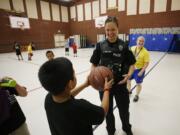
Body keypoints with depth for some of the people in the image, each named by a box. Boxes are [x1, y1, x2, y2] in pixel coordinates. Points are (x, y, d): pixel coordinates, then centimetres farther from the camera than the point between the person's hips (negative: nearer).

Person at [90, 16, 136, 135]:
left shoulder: (124, 45, -7)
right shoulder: (100, 45, -5)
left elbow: (132, 64, -1)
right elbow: (94, 64, 1)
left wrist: (129, 74, -20)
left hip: (120, 84, 0)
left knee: (124, 109, 19)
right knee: (108, 110, 19)